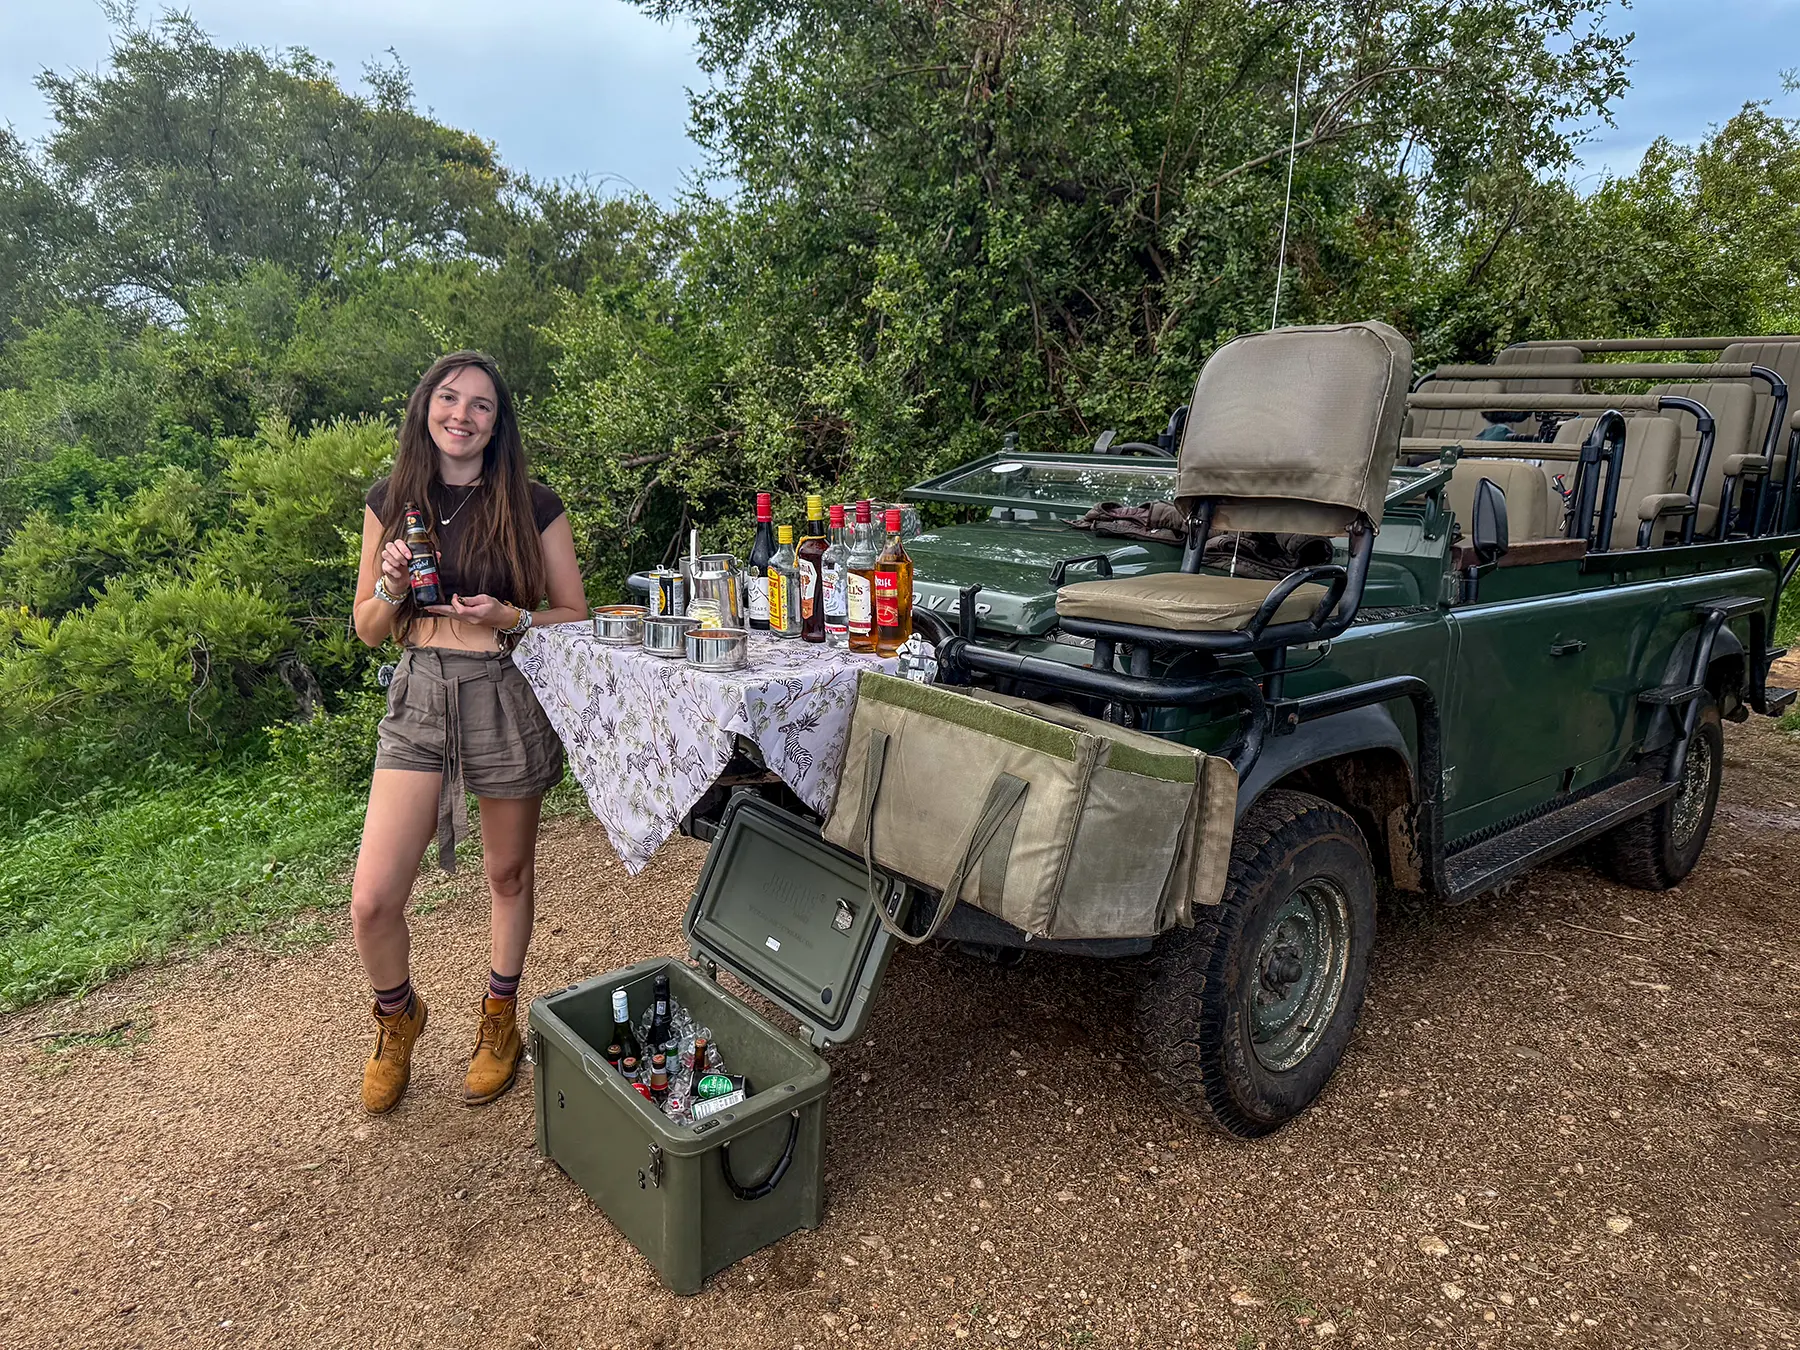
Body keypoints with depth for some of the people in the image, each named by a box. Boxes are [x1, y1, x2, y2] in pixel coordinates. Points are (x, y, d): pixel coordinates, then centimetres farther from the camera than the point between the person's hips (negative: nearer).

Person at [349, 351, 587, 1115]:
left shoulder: (531, 507, -2)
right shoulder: (391, 502, 6)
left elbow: (574, 616, 2)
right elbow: (368, 628, 9)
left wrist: (510, 615, -16)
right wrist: (392, 589, -11)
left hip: (508, 698, -2)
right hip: (419, 699, 2)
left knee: (508, 876, 13)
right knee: (371, 902, -3)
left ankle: (500, 1019, 39)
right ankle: (398, 1020, 30)